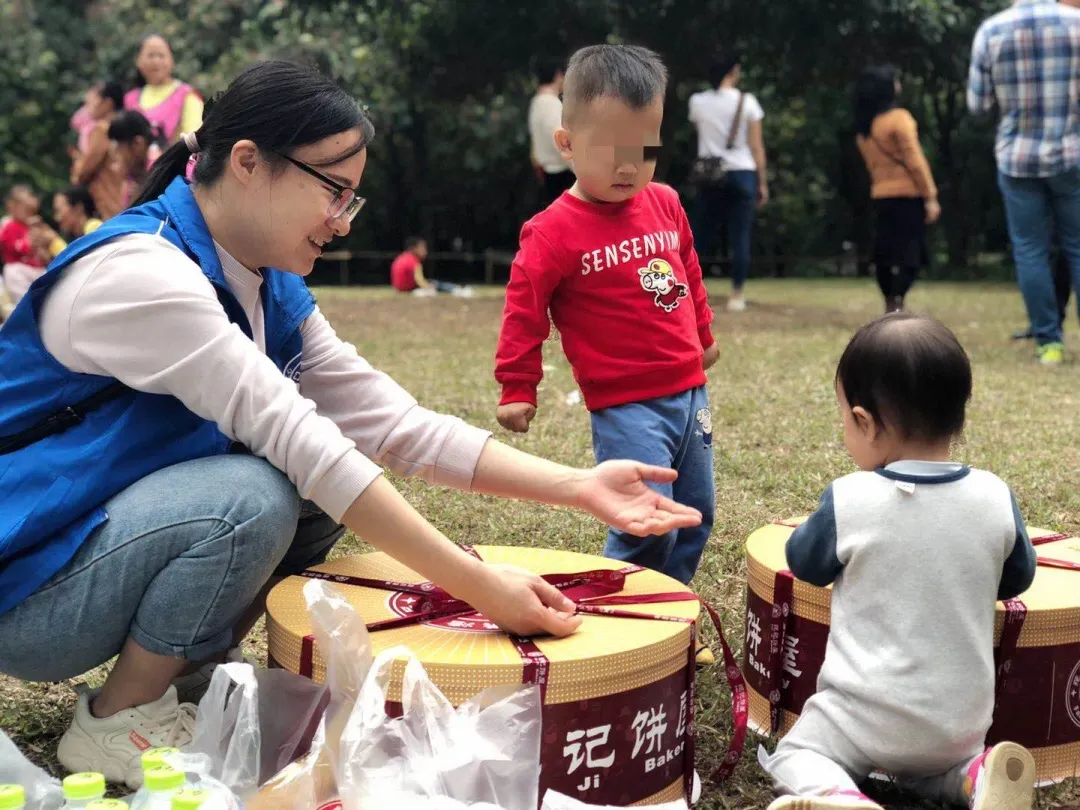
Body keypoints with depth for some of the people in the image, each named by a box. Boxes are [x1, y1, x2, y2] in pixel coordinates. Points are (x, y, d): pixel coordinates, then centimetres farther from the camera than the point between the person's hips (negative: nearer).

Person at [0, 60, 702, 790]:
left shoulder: (270, 290, 1)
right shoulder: (141, 274, -26)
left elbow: (395, 424, -3)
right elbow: (298, 445, -32)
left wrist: (578, 487, -12)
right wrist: (481, 587, -32)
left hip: (132, 531, 8)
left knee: (330, 491, -3)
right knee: (252, 498, -29)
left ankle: (185, 676, 9)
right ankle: (116, 723, -7)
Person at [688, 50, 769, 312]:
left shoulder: (698, 101, 2)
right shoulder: (747, 102, -3)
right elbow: (757, 146, -2)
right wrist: (763, 182, 4)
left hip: (710, 175, 2)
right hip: (741, 174, -2)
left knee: (700, 234, 10)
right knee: (740, 237, 3)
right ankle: (736, 296, 2)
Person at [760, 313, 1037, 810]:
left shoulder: (849, 501, -18)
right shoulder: (995, 498, -9)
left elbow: (804, 565, 2)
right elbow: (1017, 580, 9)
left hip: (868, 716, -4)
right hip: (963, 720, 4)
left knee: (794, 754, 15)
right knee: (931, 765, 31)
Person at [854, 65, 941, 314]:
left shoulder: (863, 127, 10)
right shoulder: (899, 118, -10)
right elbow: (914, 160, -13)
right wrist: (931, 196, -12)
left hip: (881, 196, 7)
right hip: (907, 195, -7)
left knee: (885, 253, 10)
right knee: (910, 253, -6)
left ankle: (891, 307, 14)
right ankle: (896, 307, -14)